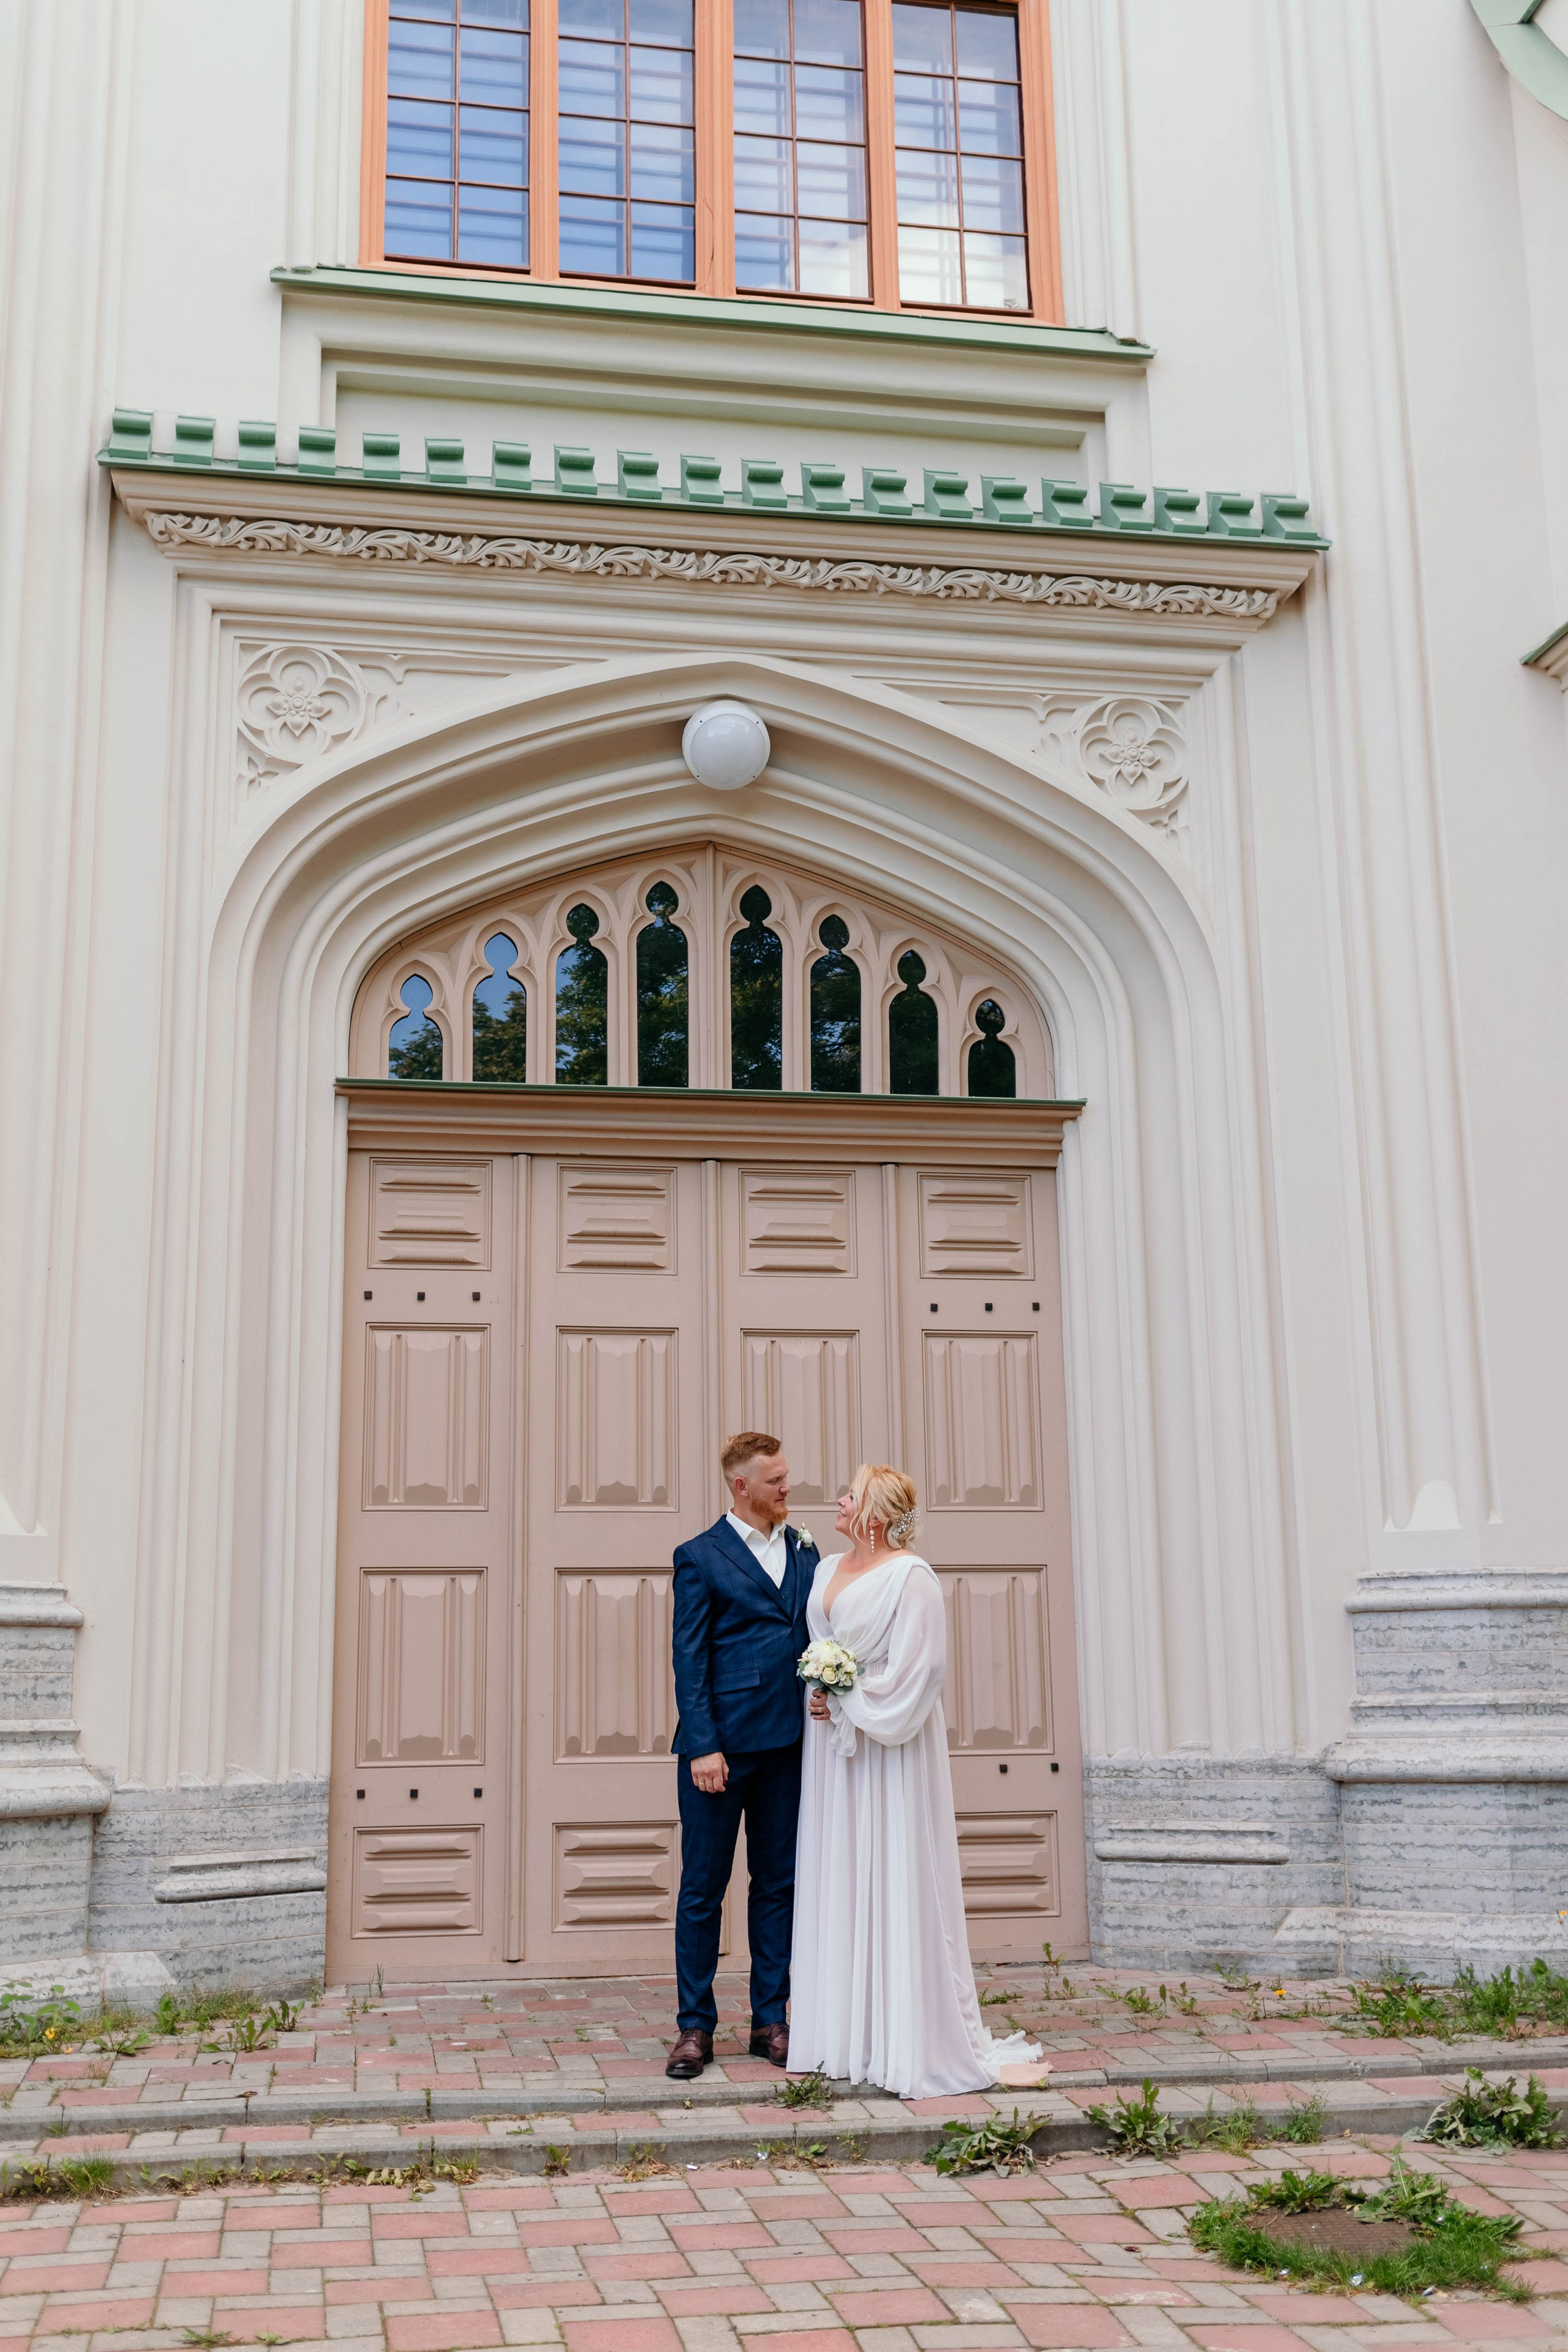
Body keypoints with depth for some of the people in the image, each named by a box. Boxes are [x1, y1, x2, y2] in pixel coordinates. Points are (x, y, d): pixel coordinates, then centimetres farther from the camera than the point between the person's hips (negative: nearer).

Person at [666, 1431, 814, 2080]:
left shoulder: (804, 1552, 12)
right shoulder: (701, 1557, -3)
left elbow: (816, 1639, 16)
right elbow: (688, 1659, -7)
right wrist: (702, 1747, -14)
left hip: (789, 1745, 5)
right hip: (721, 1745, -5)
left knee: (779, 1883, 11)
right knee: (702, 1888, 3)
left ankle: (770, 2021, 20)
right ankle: (694, 2027, 12)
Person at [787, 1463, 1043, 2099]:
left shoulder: (910, 1576, -11)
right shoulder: (828, 1570, 12)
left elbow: (916, 1667, -16)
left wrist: (848, 1699, -12)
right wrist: (818, 1695, 0)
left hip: (888, 1745, -7)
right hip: (832, 1746, 7)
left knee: (895, 1879, -3)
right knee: (836, 1880, 9)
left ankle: (906, 2040, 4)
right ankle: (845, 2032, 16)